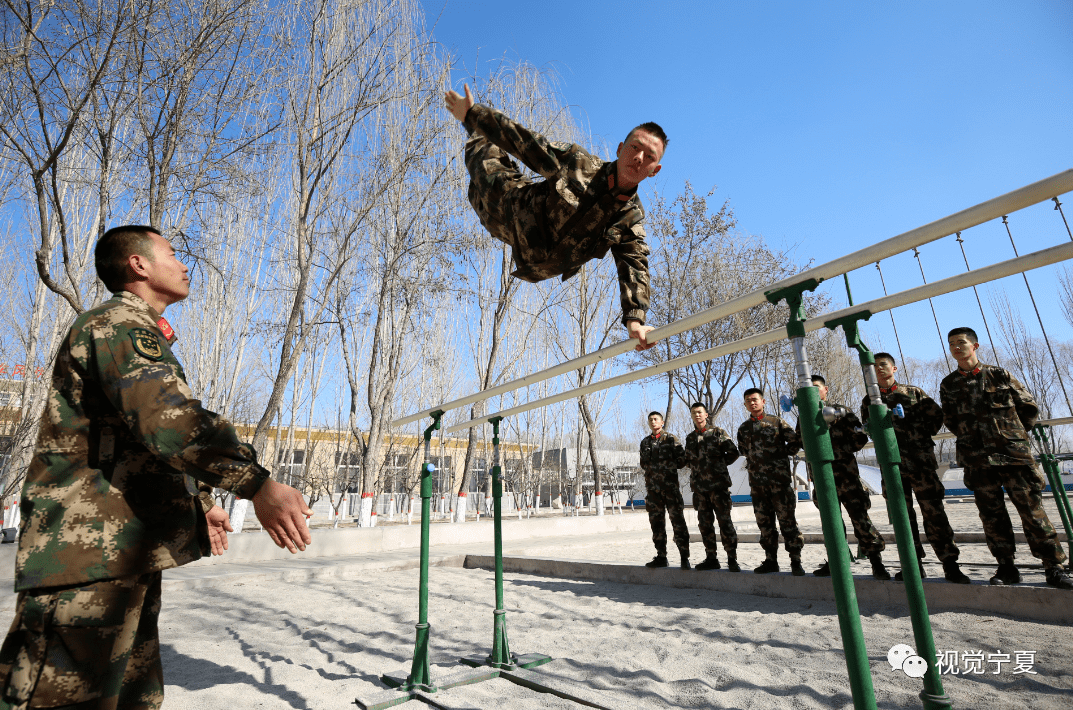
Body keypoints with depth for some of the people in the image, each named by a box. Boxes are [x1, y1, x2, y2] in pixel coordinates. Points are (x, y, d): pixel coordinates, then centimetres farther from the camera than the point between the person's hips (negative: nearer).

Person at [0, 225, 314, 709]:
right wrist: (256, 484, -39)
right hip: (89, 554, -11)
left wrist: (200, 501, 25)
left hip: (126, 555, 11)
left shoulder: (139, 333, 24)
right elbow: (164, 414, -30)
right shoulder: (116, 323, -11)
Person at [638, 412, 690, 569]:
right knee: (656, 522, 7)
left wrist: (666, 465, -9)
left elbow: (682, 460, -2)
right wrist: (656, 467, 5)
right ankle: (661, 556, 15)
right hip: (653, 487, 5)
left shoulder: (670, 438, 3)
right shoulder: (645, 442, 17)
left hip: (670, 485, -4)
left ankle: (684, 557, 0)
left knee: (677, 521, -6)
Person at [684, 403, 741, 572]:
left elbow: (733, 452, -1)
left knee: (725, 521, -4)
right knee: (705, 523, 8)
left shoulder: (718, 432, 0)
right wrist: (696, 468, 9)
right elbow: (688, 460, 23)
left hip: (718, 484, -5)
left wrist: (720, 464, 1)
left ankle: (732, 559, 4)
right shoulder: (690, 437, 15)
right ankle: (711, 558, 16)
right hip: (699, 486, 5)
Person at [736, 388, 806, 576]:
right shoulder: (743, 428, 13)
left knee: (787, 521, -1)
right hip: (757, 482, 4)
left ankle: (795, 561, 8)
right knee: (764, 523, 8)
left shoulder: (776, 422, 1)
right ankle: (770, 560, 16)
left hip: (780, 480, -4)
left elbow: (795, 441, 4)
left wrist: (783, 455, 4)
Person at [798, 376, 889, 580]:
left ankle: (876, 560, 4)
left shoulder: (840, 411, 1)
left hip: (844, 471, -4)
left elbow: (860, 436, -1)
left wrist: (842, 450, -11)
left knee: (859, 515, -7)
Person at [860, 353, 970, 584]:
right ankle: (914, 564, 14)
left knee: (933, 510, -4)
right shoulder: (870, 401, 14)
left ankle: (950, 565, 5)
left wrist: (921, 436, 3)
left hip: (921, 459, -2)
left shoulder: (913, 392, 10)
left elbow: (936, 415, 8)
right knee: (902, 514, 5)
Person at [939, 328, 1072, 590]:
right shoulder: (948, 385, 7)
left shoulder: (999, 375, 3)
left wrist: (1013, 432, 8)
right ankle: (1006, 567, 13)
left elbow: (1030, 407, 10)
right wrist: (972, 440, 9)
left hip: (1014, 453, -1)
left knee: (1032, 510, -1)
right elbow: (950, 421, 16)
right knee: (992, 514, 5)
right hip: (978, 460, 2)